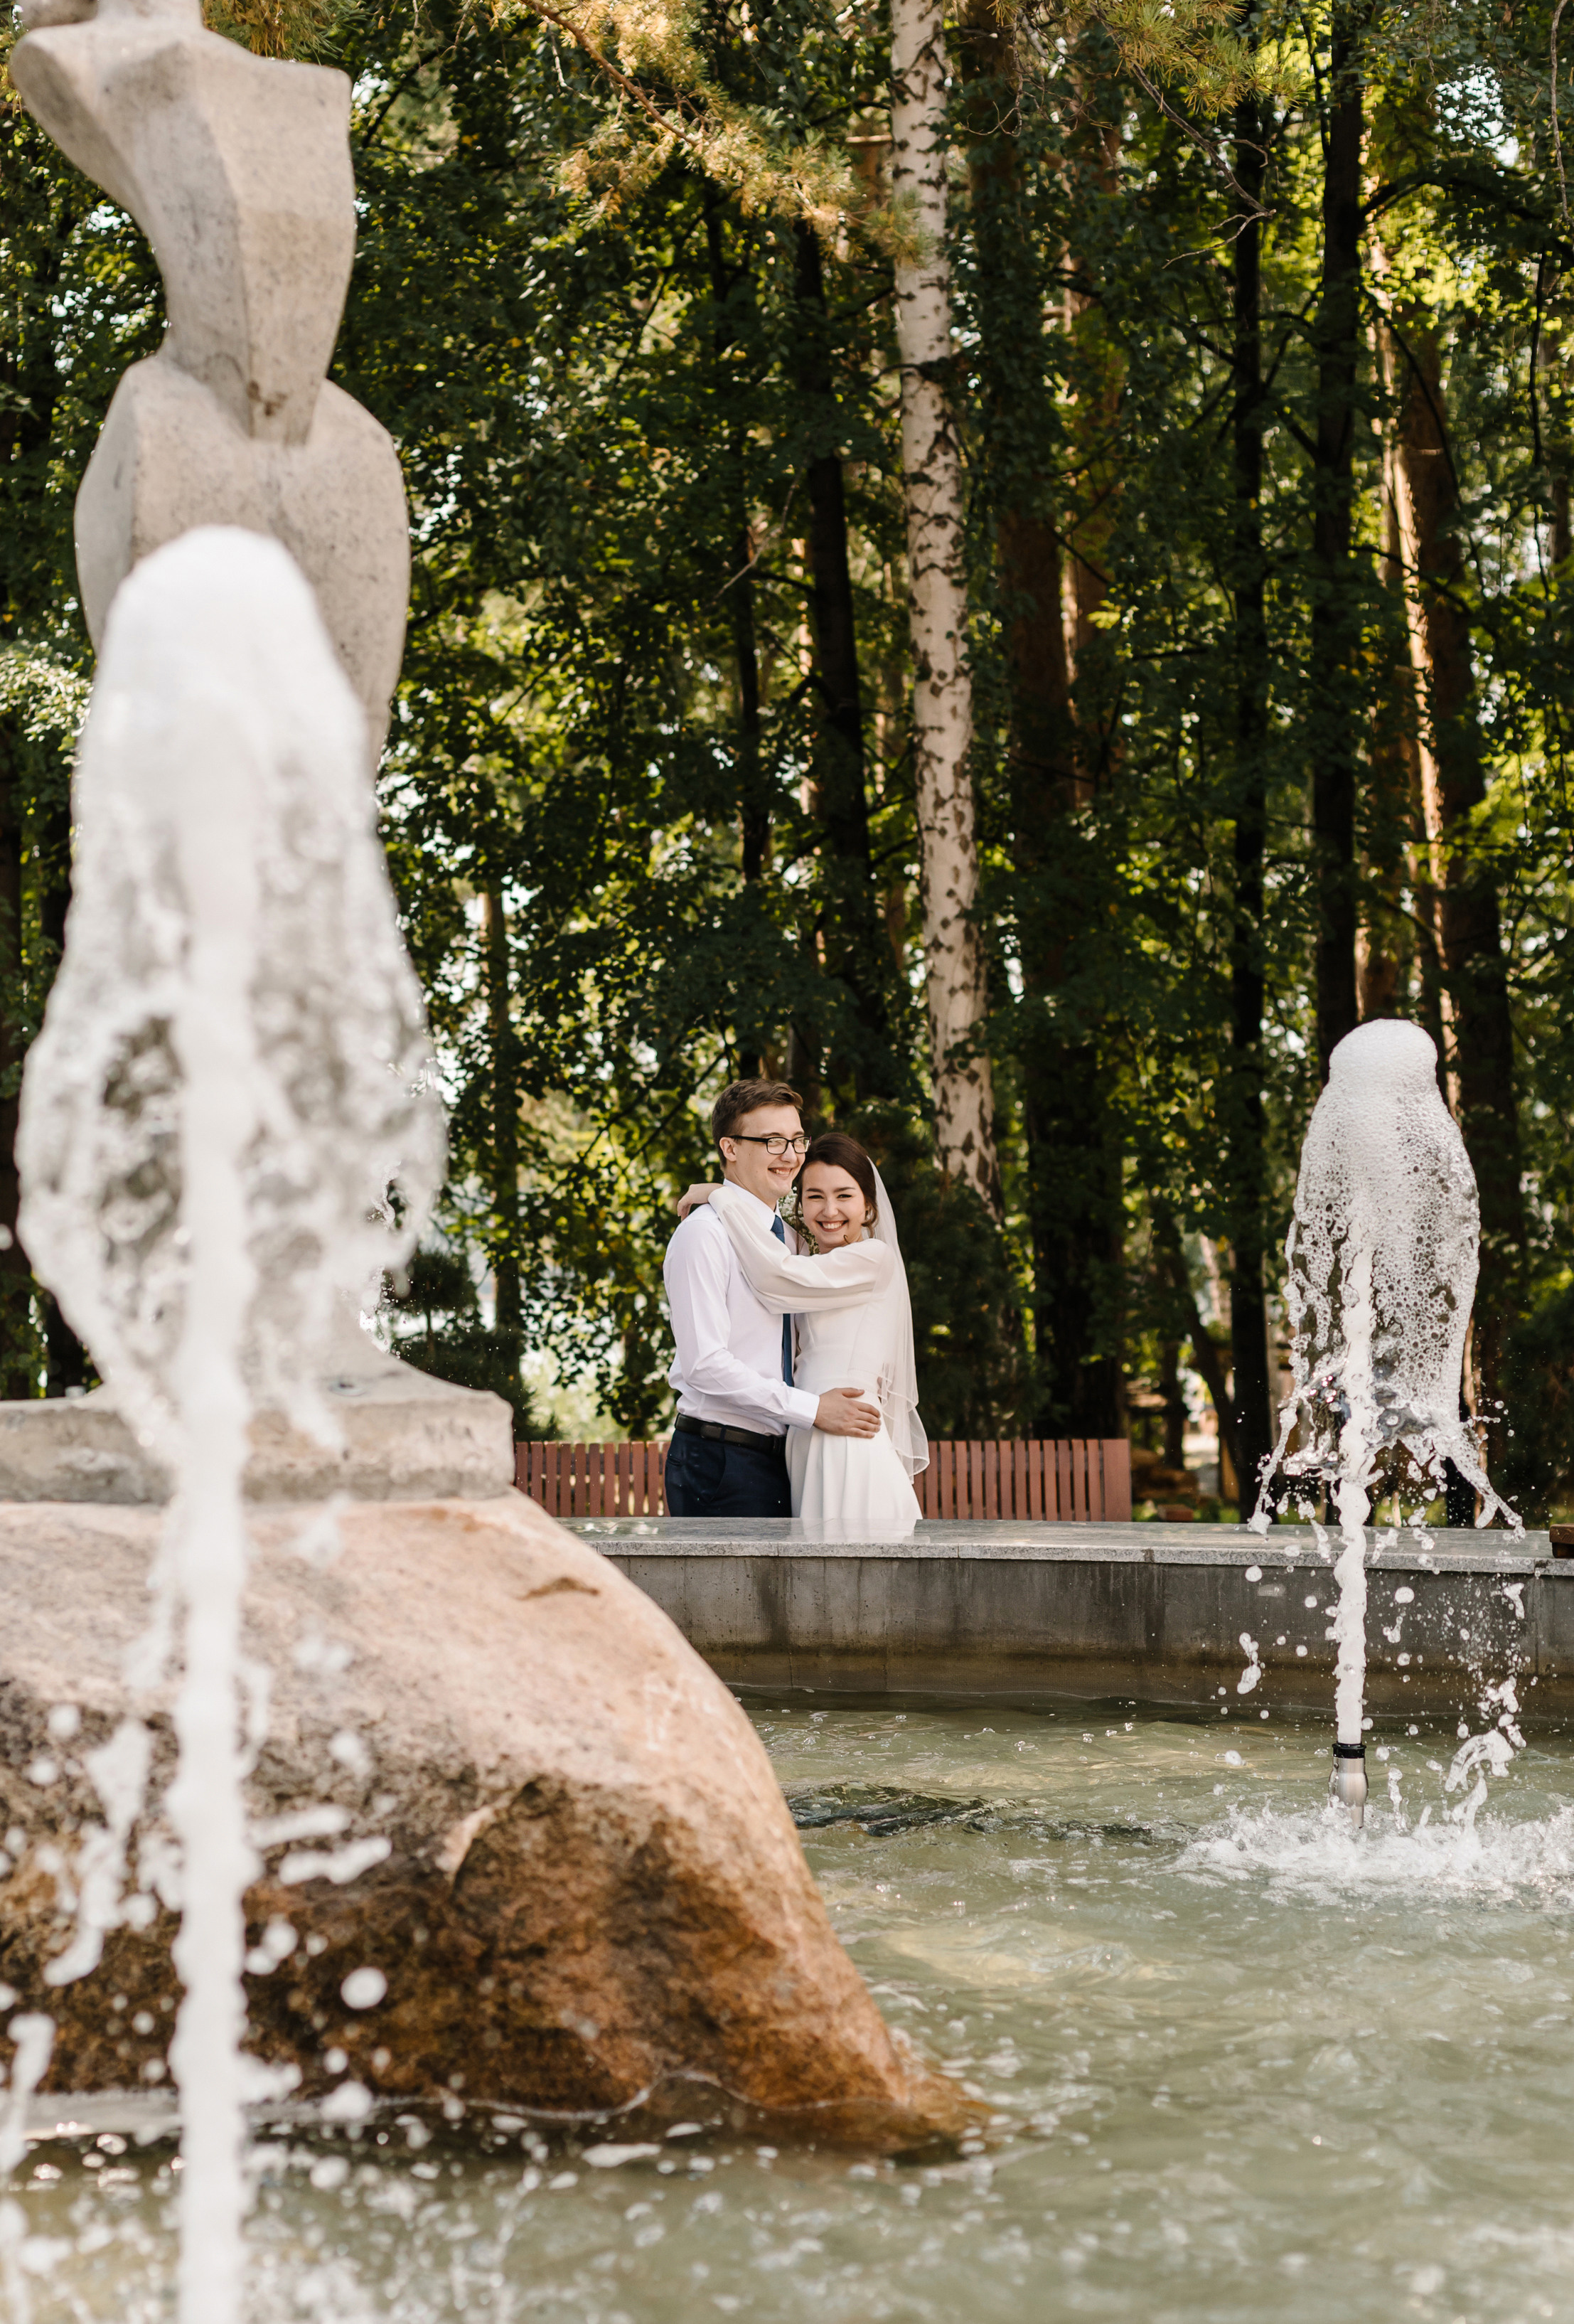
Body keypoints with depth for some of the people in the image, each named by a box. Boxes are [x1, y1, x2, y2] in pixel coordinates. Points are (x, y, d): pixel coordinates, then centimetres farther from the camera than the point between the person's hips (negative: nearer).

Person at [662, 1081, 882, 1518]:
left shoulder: (783, 1235, 16)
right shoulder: (704, 1234, -10)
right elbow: (705, 1364, -19)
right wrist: (813, 1409, -18)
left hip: (777, 1460, 8)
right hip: (720, 1463, -8)